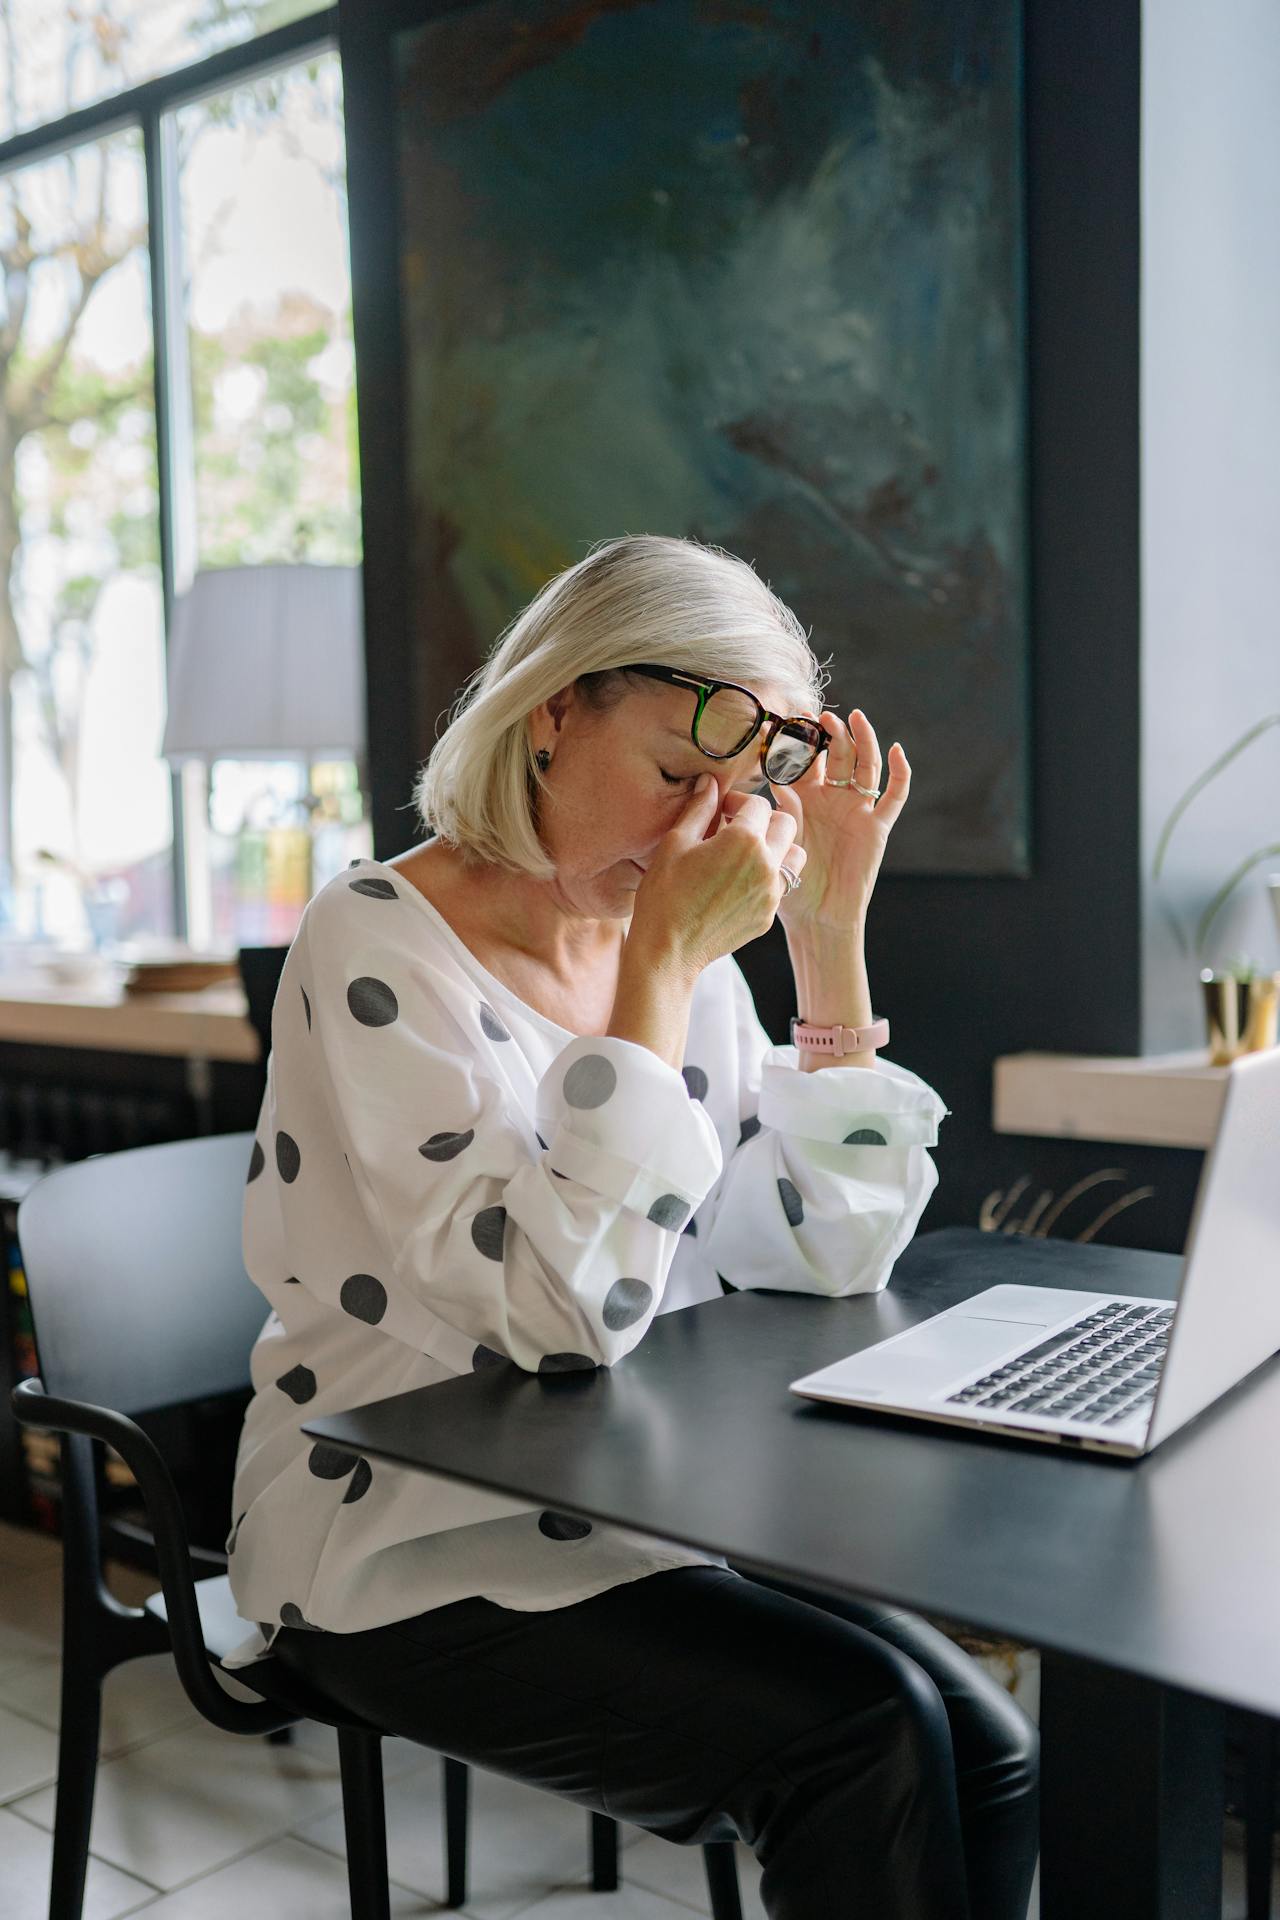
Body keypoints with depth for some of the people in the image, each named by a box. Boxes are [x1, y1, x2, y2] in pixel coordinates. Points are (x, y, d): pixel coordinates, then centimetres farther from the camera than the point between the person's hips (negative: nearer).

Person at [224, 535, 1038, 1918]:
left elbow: (834, 1256, 1)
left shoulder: (684, 947, 4)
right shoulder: (378, 946, -16)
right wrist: (661, 974, -24)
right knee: (864, 1729, -20)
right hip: (403, 1564, -6)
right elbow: (563, 1314, -27)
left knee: (989, 1757, -10)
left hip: (636, 1517, 6)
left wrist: (829, 942, -6)